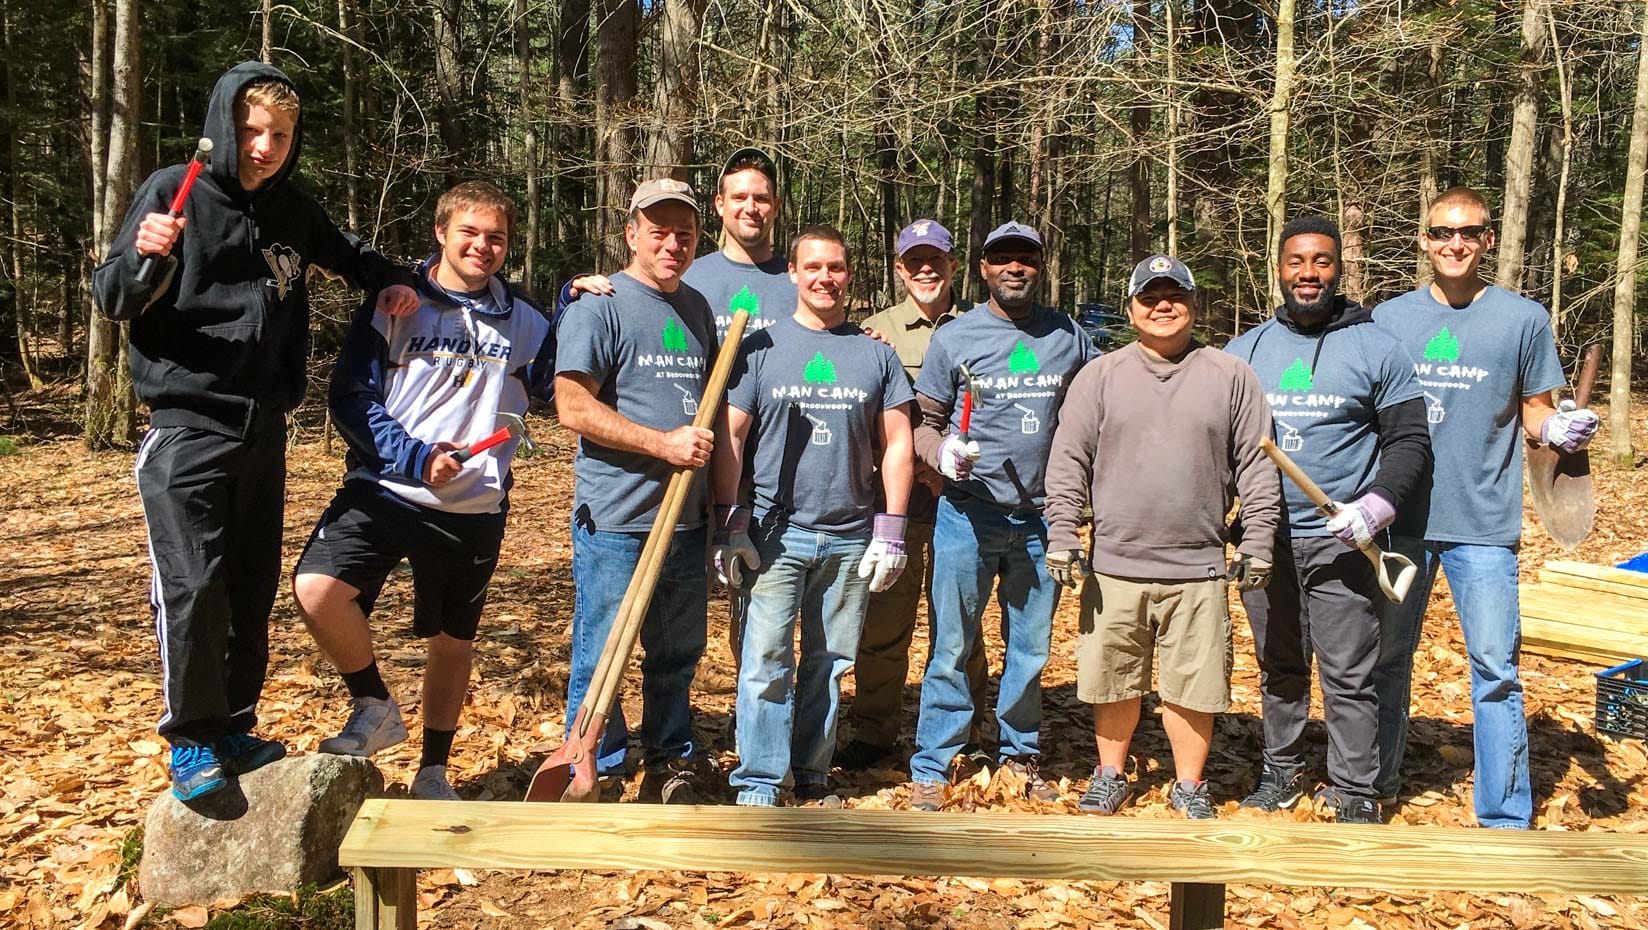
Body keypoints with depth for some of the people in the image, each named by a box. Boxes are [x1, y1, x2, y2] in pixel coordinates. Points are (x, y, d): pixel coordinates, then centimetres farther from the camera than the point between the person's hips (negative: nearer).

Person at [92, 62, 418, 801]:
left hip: (264, 429, 5)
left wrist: (389, 280, 9)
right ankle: (192, 739, 3)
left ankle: (234, 728, 21)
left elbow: (345, 253, 29)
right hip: (187, 426, -5)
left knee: (253, 587, 9)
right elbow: (112, 300, -6)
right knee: (192, 586, -11)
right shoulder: (173, 192, -4)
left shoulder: (292, 208, 9)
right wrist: (143, 254, -26)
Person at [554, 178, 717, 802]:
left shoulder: (699, 308, 15)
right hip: (615, 521, -6)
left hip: (688, 519, 6)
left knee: (679, 655, 15)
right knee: (602, 655, 2)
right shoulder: (600, 306, -6)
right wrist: (663, 443, -18)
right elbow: (574, 407, -14)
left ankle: (670, 768, 30)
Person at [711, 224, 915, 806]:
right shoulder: (760, 348, 4)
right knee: (767, 660, -6)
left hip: (850, 538, 2)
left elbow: (897, 446, 8)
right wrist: (728, 526, -4)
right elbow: (729, 437, 2)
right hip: (774, 533, -2)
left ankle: (811, 774, 20)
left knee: (829, 662, 8)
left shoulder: (877, 355, 8)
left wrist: (890, 533, 1)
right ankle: (759, 782, 3)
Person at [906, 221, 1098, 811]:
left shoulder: (1069, 337, 7)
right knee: (951, 647, 1)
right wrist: (942, 453, -19)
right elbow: (924, 421, 2)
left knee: (1031, 648, 13)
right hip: (968, 515, -3)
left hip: (1040, 518, 3)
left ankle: (1021, 755, 30)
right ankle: (930, 768, 11)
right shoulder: (954, 337, 0)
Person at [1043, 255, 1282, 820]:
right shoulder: (1100, 376, 6)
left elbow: (1258, 466, 6)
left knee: (1193, 683, 6)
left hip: (1199, 568, 0)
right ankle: (1111, 775, 29)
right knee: (1115, 681, 9)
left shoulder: (1231, 376, 7)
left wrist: (1257, 541, 1)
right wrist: (1062, 538, -4)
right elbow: (1068, 464, 3)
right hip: (1113, 565, 0)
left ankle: (1189, 785, 25)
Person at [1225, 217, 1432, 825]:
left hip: (1343, 541, -3)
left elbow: (1410, 443, -2)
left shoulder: (1377, 348, 0)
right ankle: (1282, 773, 29)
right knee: (1278, 669, 15)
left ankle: (1355, 792, 14)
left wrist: (1378, 504, -18)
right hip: (1265, 541, 4)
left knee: (1348, 676, 0)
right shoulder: (1244, 350, 10)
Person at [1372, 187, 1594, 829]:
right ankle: (1376, 786, 31)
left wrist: (1560, 430, -15)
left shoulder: (1523, 319, 1)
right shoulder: (1389, 318, 6)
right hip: (1399, 515, 2)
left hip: (1484, 523, -2)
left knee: (1495, 668, -2)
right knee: (1387, 657, 14)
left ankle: (1505, 818, 10)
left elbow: (1535, 413, 6)